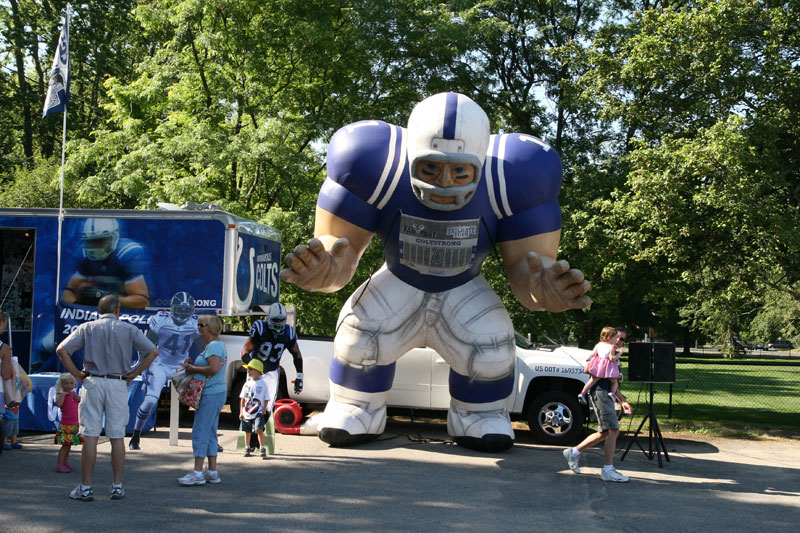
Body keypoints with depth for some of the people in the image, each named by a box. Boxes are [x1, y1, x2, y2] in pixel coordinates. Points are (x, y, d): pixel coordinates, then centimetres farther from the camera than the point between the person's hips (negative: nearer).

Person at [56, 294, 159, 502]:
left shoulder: (87, 328, 5)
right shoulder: (128, 329, 5)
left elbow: (62, 349, -5)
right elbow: (153, 351, -2)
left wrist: (76, 373, 1)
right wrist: (134, 373, 3)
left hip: (93, 383, 0)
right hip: (118, 384, 0)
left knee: (90, 436, 0)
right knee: (117, 437, 6)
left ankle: (85, 488, 1)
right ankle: (118, 487, 10)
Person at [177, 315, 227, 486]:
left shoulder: (214, 345, -13)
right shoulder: (215, 345, 20)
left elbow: (214, 369, -24)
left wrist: (193, 368, -13)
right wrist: (193, 366, 7)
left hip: (211, 394, -11)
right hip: (215, 393, 11)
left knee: (200, 432, -8)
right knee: (210, 433, 12)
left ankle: (197, 473, -6)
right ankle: (212, 472, 15)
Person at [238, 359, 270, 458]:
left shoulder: (262, 384, -2)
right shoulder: (247, 384, 7)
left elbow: (266, 399, 2)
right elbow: (242, 399, 12)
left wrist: (264, 409, -8)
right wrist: (241, 411, 7)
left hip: (258, 412, -4)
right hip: (247, 412, 4)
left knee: (259, 429, -17)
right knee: (247, 431, 11)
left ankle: (262, 449, -11)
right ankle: (248, 448, 26)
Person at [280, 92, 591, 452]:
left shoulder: (509, 179, -30)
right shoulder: (376, 167, -32)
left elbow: (524, 265, -25)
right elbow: (339, 246, -27)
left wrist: (538, 288, -52)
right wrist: (328, 267, -54)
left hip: (462, 291, 1)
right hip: (399, 284, 0)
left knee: (490, 350, -21)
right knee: (360, 335, -23)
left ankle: (481, 419, 8)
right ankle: (355, 414, 4)